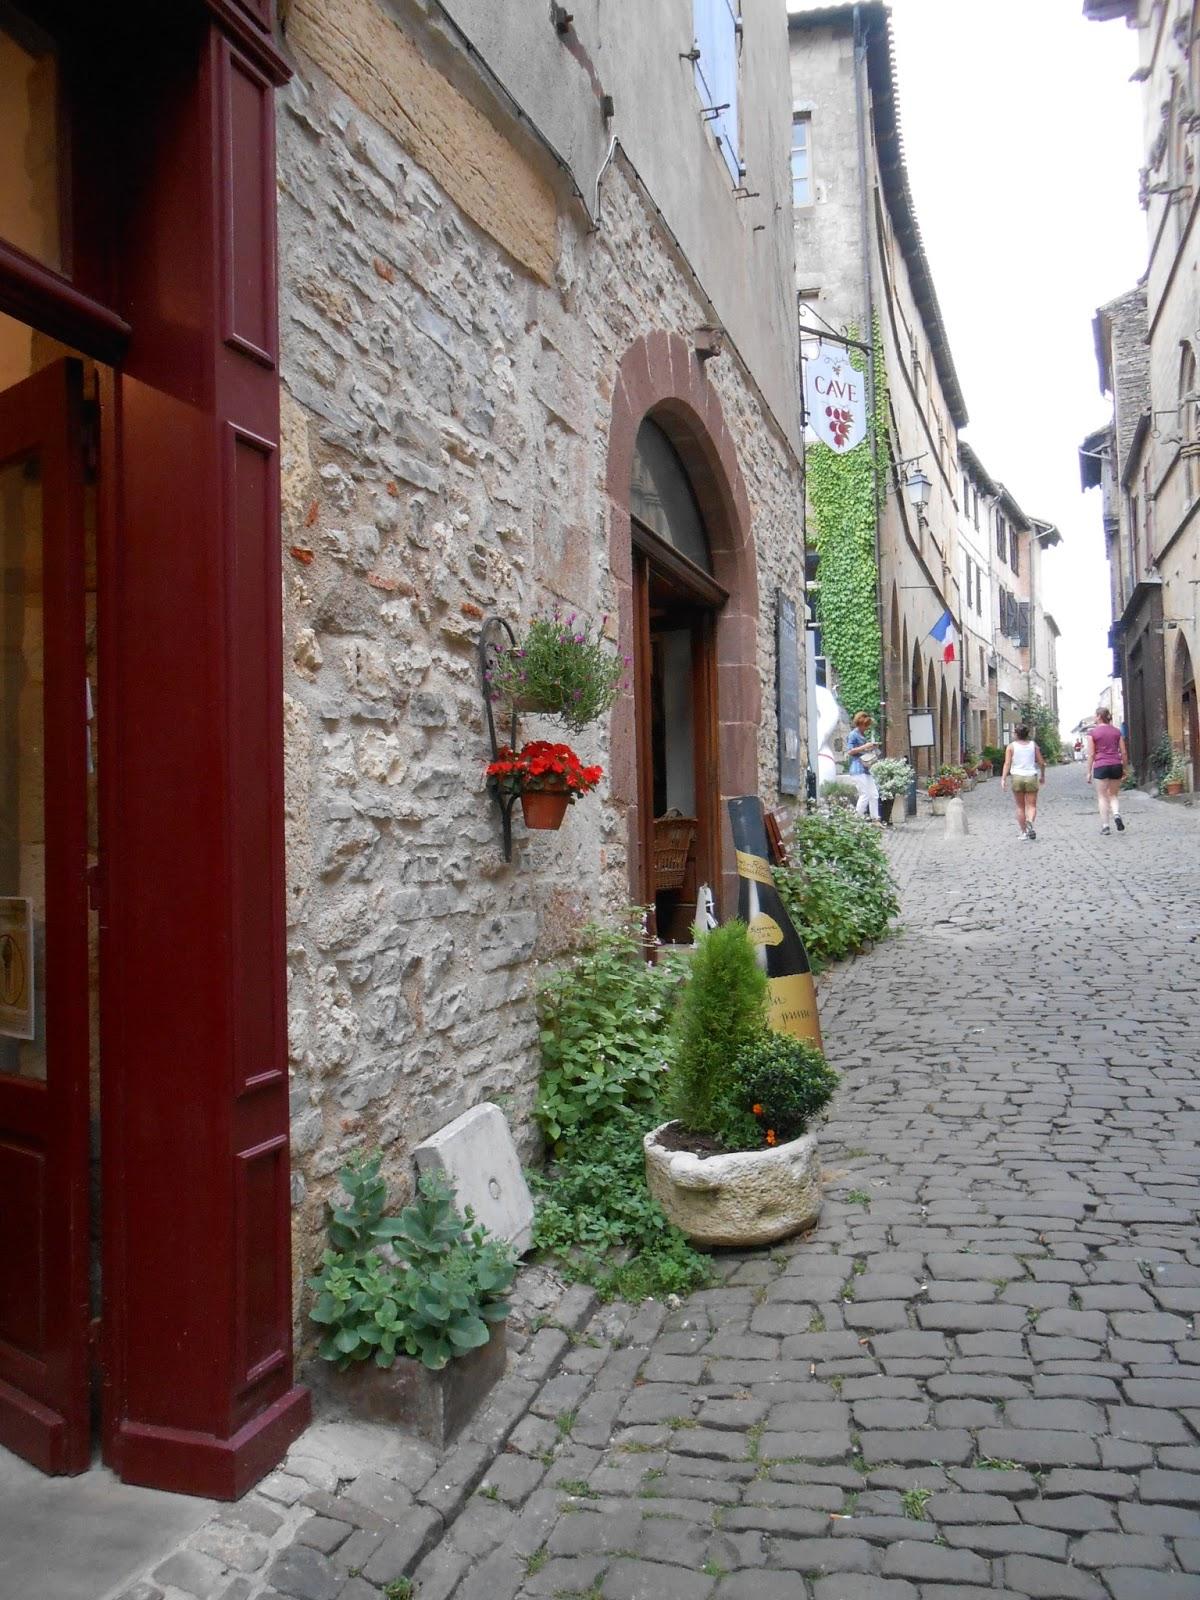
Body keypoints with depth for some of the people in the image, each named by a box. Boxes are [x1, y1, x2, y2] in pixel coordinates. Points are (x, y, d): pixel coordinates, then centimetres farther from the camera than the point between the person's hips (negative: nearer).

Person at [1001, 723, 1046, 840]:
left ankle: (1023, 832, 13)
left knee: (1020, 807, 10)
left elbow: (1007, 763, -10)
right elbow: (1041, 762, 5)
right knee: (1032, 805, 2)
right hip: (1031, 777, 0)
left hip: (1017, 778, 0)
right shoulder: (1033, 745, 4)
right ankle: (1030, 822, -27)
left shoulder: (1011, 746, -1)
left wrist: (1003, 778, -12)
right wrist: (1042, 776, 19)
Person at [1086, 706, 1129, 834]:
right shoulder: (1117, 732, 8)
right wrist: (1125, 770, 15)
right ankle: (1116, 814, -12)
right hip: (1116, 765, 3)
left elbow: (1091, 754, -5)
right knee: (1114, 794, 15)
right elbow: (1124, 752, 7)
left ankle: (1105, 826, 2)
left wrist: (1089, 772, -1)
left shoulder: (1092, 733, -2)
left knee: (1102, 796, 4)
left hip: (1101, 766, -3)